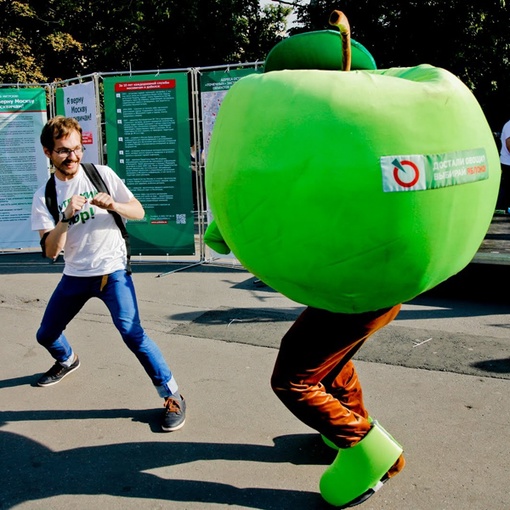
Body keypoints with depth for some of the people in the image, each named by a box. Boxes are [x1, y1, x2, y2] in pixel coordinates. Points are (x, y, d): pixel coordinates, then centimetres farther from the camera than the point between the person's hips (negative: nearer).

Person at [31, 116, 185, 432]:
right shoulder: (44, 196, -1)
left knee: (131, 332, -21)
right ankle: (68, 360, 52)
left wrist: (113, 205, -21)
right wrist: (66, 217, -24)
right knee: (46, 335, 15)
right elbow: (51, 252, -9)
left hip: (112, 270, -4)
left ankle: (172, 396, -8)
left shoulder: (103, 175, -5)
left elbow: (139, 212, -2)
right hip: (75, 275, 4)